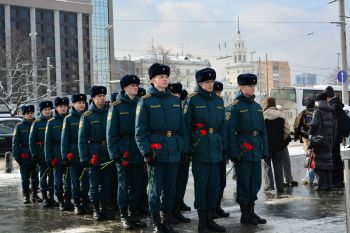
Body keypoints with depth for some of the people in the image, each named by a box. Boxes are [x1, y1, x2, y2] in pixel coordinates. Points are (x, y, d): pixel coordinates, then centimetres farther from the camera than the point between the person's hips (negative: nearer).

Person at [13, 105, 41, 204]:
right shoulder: (19, 126, 3)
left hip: (35, 157, 1)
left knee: (35, 177, 5)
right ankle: (26, 196, 12)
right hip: (24, 157, -1)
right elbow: (15, 142, 1)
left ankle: (35, 195, 14)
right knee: (25, 178, 4)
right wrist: (17, 156, -7)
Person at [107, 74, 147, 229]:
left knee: (137, 184, 8)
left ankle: (133, 214, 19)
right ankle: (124, 216, 11)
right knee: (124, 184, 1)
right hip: (124, 152, -4)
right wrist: (115, 154, -13)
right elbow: (111, 133, -6)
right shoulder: (117, 106, -2)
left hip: (139, 152, 4)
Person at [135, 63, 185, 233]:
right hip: (156, 153, -5)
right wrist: (147, 153, -13)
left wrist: (182, 148, 7)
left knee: (170, 189, 10)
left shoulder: (175, 100, 12)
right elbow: (140, 131, -7)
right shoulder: (145, 101, -2)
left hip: (173, 153, 5)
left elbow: (181, 128, 15)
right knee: (155, 190, 2)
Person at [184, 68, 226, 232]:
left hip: (215, 149, 5)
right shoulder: (192, 100, -4)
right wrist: (187, 149, -9)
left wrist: (223, 146, 11)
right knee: (201, 184, -1)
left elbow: (222, 126, 16)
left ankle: (210, 219, 20)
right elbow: (186, 126, -5)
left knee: (215, 184, 8)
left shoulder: (218, 100, 12)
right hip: (199, 149, -5)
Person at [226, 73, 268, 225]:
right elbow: (230, 132, -13)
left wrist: (265, 150, 11)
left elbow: (263, 131, 16)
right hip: (242, 151, -7)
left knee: (255, 182, 11)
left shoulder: (257, 107, 13)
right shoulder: (235, 107, -7)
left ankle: (251, 211, 23)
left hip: (256, 151, 7)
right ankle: (244, 214, 11)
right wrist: (233, 153, -17)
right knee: (243, 182, 1)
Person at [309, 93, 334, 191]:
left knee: (320, 162, -3)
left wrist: (310, 132, 2)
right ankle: (329, 184, 13)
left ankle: (322, 185, -6)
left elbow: (314, 125, -16)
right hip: (329, 140, 6)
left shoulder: (318, 111, -9)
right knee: (328, 161, 11)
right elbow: (333, 126, 10)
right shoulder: (330, 112, 10)